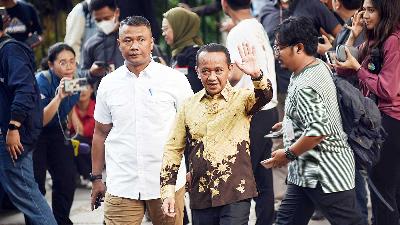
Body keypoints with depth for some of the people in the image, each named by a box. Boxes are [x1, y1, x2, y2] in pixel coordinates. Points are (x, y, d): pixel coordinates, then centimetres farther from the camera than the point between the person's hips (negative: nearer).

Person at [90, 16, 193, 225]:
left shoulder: (174, 79, 0)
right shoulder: (108, 84, 7)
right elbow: (101, 133, 14)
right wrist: (96, 178, 13)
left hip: (168, 183, -1)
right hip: (121, 185, 1)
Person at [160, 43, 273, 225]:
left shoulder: (241, 99, -2)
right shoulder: (189, 106, 8)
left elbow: (265, 96, -23)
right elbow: (173, 150, 12)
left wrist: (256, 75, -44)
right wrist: (168, 191, 6)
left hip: (235, 195, -4)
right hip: (200, 196, 4)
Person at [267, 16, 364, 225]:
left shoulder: (305, 86, -23)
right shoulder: (320, 67, 8)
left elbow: (318, 130, -30)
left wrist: (288, 154, -17)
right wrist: (289, 124, 23)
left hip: (325, 173, -11)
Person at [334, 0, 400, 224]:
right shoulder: (374, 41, 14)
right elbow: (343, 70, 15)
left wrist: (357, 67, -11)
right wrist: (353, 36, 6)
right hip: (376, 118, 10)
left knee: (381, 187, -7)